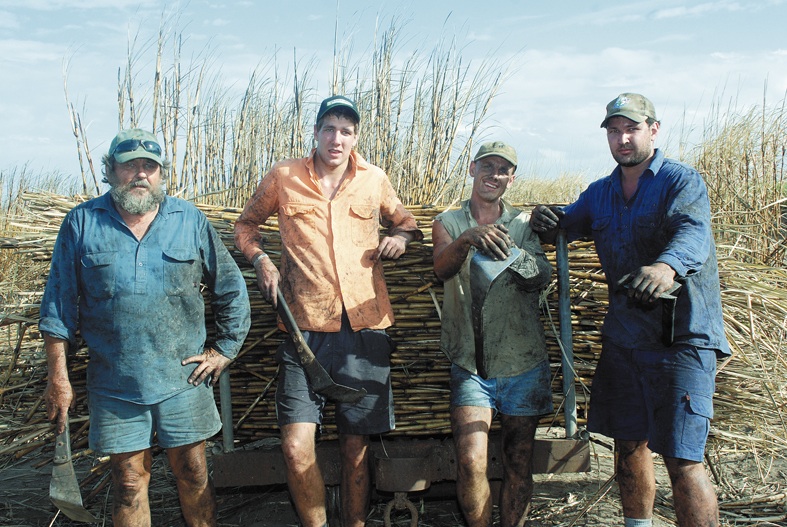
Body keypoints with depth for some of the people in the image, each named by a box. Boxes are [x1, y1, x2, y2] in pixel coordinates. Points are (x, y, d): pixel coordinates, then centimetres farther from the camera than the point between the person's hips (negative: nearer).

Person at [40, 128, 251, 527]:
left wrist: (226, 349, 4)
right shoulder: (81, 223, 1)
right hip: (114, 385, 0)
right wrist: (58, 378, -1)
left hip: (184, 377, 0)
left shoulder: (190, 220, 3)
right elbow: (59, 307, 2)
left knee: (193, 473, 10)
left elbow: (232, 288, 9)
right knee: (129, 483, 9)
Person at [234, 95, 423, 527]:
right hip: (305, 328, -1)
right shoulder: (283, 178, 4)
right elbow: (246, 224, 19)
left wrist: (400, 237, 3)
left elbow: (405, 223, 26)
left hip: (364, 329, 1)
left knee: (356, 447, 9)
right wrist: (260, 259, 0)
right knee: (296, 447, -9)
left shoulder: (375, 180, 9)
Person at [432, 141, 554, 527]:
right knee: (470, 464, -12)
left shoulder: (524, 222, 8)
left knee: (518, 466, 6)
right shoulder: (448, 223, 7)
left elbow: (543, 278, -8)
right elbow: (442, 268, -15)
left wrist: (513, 254, -29)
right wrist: (466, 239, -36)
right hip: (470, 365, -1)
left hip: (523, 363, 1)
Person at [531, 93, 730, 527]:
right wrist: (545, 220, -4)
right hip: (623, 338, 6)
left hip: (682, 338, -6)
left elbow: (694, 233, -27)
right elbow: (566, 222, 22)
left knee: (682, 460, -9)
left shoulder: (682, 182, -8)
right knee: (629, 446, 16)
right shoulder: (600, 194, 13)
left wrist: (668, 266, -50)